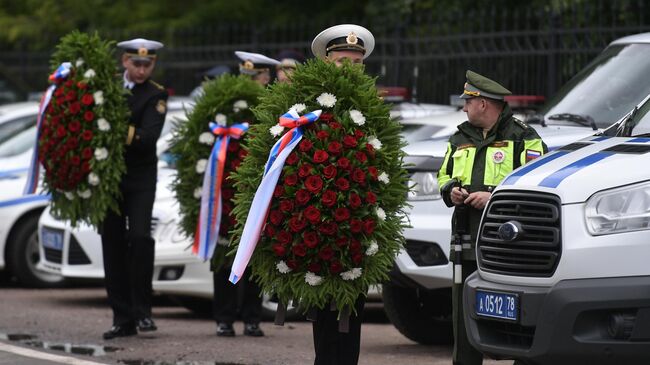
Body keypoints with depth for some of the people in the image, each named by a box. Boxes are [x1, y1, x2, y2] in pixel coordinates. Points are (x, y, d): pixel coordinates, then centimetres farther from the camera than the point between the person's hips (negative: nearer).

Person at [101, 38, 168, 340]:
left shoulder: (156, 95, -2)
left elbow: (149, 137, -16)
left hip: (140, 178, -3)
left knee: (140, 237, -17)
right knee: (112, 244, 3)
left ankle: (143, 311, -7)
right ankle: (122, 318, 8)